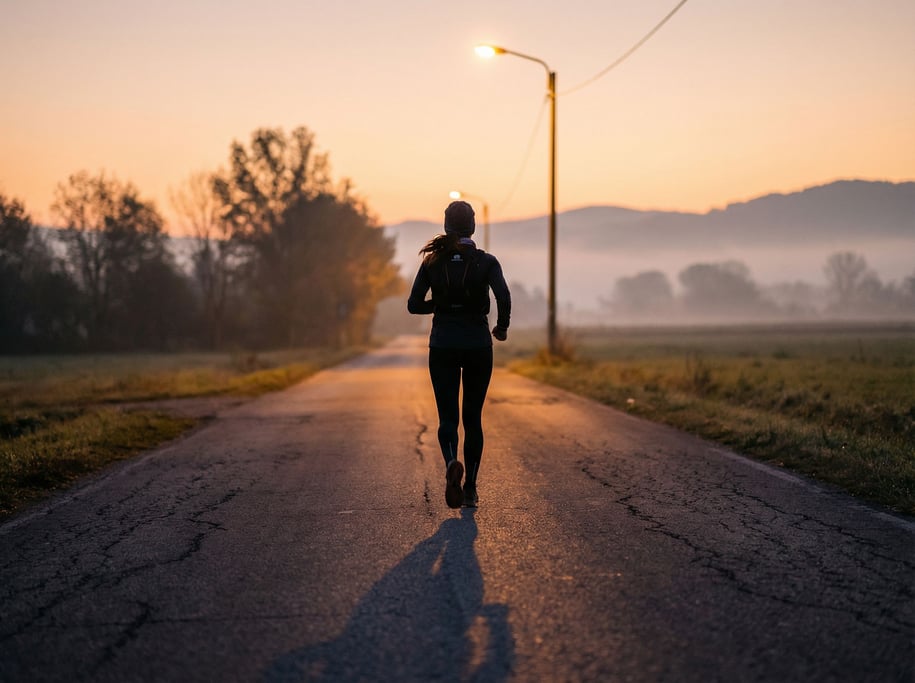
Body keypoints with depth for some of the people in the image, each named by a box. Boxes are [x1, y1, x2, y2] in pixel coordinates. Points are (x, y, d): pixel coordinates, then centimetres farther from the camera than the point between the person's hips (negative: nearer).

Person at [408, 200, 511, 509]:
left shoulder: (432, 261, -1)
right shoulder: (486, 261, -5)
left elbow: (414, 305, -3)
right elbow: (503, 296, -19)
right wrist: (502, 326, -1)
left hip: (443, 345, 0)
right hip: (478, 344, 0)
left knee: (447, 416, 3)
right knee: (473, 417, 12)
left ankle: (451, 463, -28)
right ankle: (470, 489, 12)